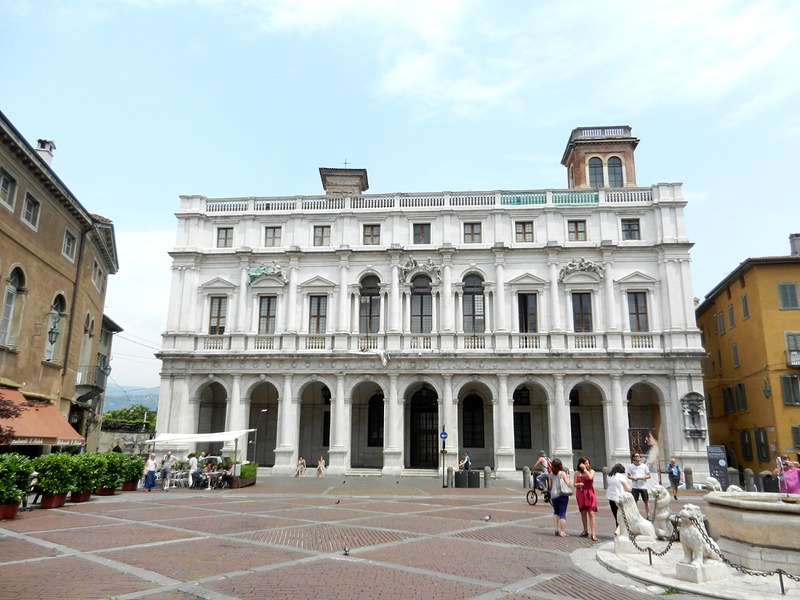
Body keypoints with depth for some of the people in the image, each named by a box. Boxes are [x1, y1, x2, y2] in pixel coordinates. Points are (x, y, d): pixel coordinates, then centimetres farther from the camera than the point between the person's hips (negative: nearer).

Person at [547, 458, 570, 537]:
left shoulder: (550, 474, 1)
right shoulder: (563, 473, -7)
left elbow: (549, 486, 3)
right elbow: (567, 484, -7)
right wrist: (567, 477, 9)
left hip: (554, 496, 3)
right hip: (563, 495, -3)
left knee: (556, 512, 19)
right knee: (562, 513, 2)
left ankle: (557, 529, 14)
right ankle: (562, 531, 1)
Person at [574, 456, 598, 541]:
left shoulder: (591, 471, 2)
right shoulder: (577, 473, 3)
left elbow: (590, 477, -19)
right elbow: (575, 484, 6)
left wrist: (585, 469, -15)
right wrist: (578, 484, -15)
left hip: (590, 493, -2)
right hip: (580, 494, 2)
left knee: (591, 513, -9)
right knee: (583, 512, 10)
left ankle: (593, 533, -10)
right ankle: (585, 531, 25)